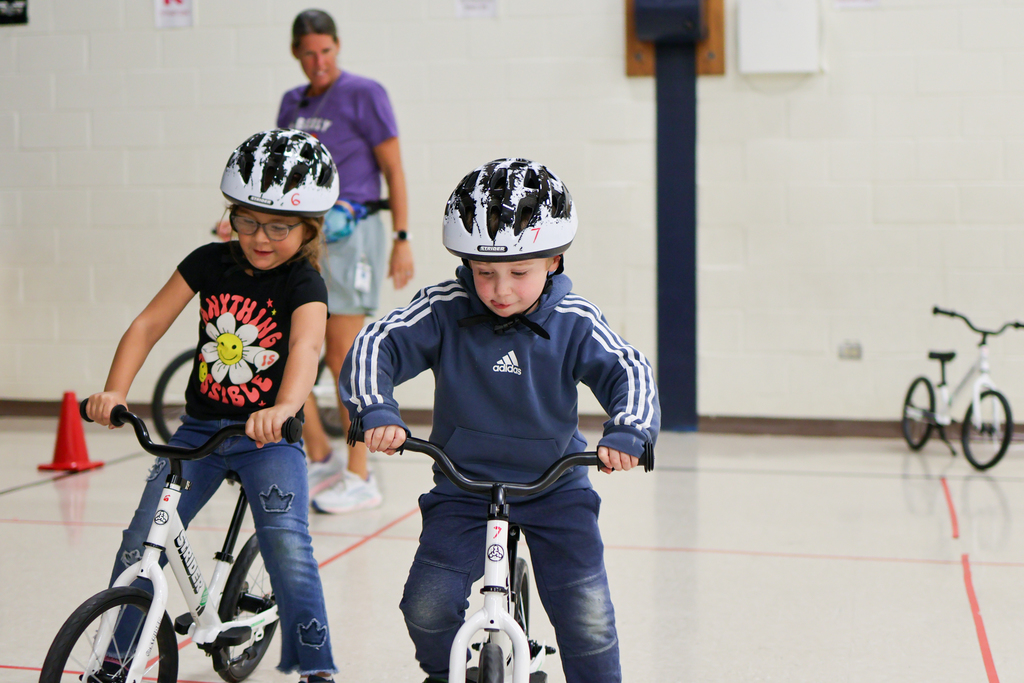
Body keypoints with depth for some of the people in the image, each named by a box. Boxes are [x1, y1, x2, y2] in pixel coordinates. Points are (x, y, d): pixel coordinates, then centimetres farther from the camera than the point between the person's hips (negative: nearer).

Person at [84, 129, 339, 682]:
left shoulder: (304, 283, -12)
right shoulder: (210, 262, -1)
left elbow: (306, 347, -31)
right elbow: (149, 323, -6)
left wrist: (283, 410, -51)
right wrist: (114, 391, -22)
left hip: (270, 437, -3)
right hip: (200, 428, 4)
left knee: (288, 547, -19)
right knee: (141, 541, -2)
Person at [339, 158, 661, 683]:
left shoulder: (574, 322, -9)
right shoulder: (444, 310, -10)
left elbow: (628, 371, -11)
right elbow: (376, 345, -13)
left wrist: (627, 432, -31)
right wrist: (375, 411, -31)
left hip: (556, 487, 0)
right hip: (463, 486, 0)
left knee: (588, 617, -9)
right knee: (428, 605, -12)